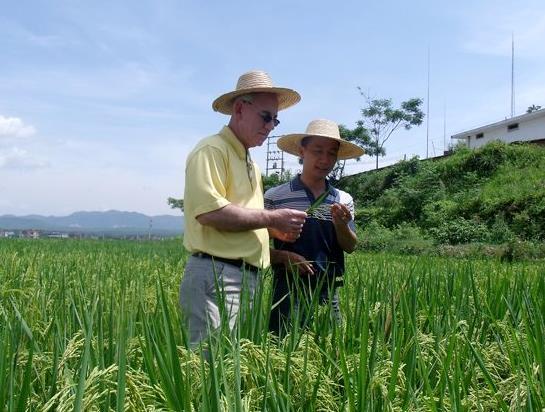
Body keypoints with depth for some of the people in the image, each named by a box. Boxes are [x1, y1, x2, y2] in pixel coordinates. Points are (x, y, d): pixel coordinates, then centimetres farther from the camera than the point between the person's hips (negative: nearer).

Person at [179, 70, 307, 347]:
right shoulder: (212, 150, -7)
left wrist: (279, 228, 10)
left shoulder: (251, 165, 23)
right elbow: (210, 212, -21)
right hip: (214, 275, -9)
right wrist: (271, 218, -13)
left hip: (248, 279, 10)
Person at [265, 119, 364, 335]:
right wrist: (284, 257, -16)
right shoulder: (275, 197, -2)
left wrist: (341, 223, -12)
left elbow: (350, 247, 6)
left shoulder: (344, 200, 10)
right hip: (289, 290, -3)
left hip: (329, 291, 4)